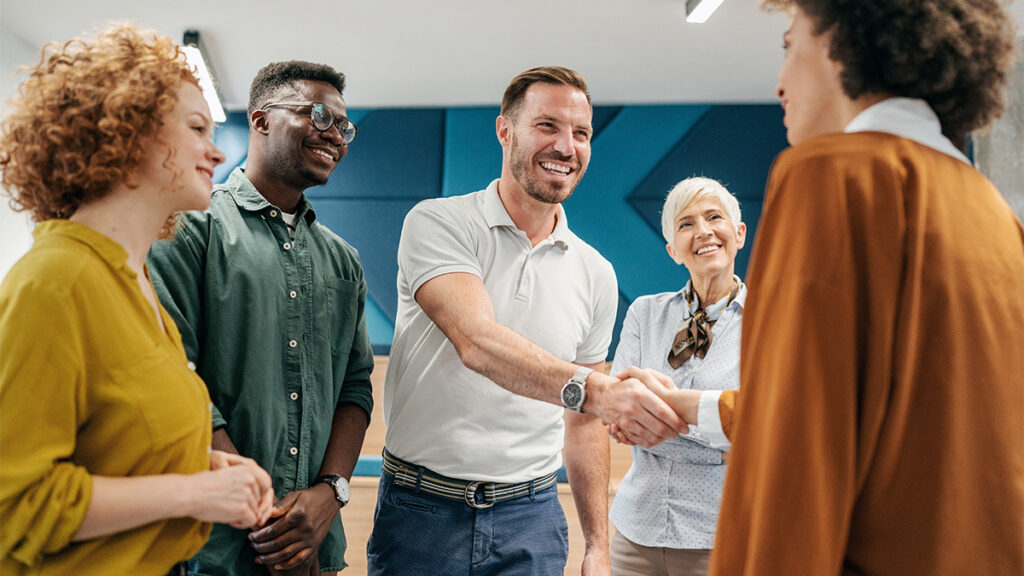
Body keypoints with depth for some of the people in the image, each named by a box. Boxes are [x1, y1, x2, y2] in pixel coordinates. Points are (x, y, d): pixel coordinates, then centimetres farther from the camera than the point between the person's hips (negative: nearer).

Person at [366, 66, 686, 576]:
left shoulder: (595, 274, 4)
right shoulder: (437, 223, -8)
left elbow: (585, 423, 9)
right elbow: (477, 342, -25)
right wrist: (590, 389, -39)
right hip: (423, 511, -3)